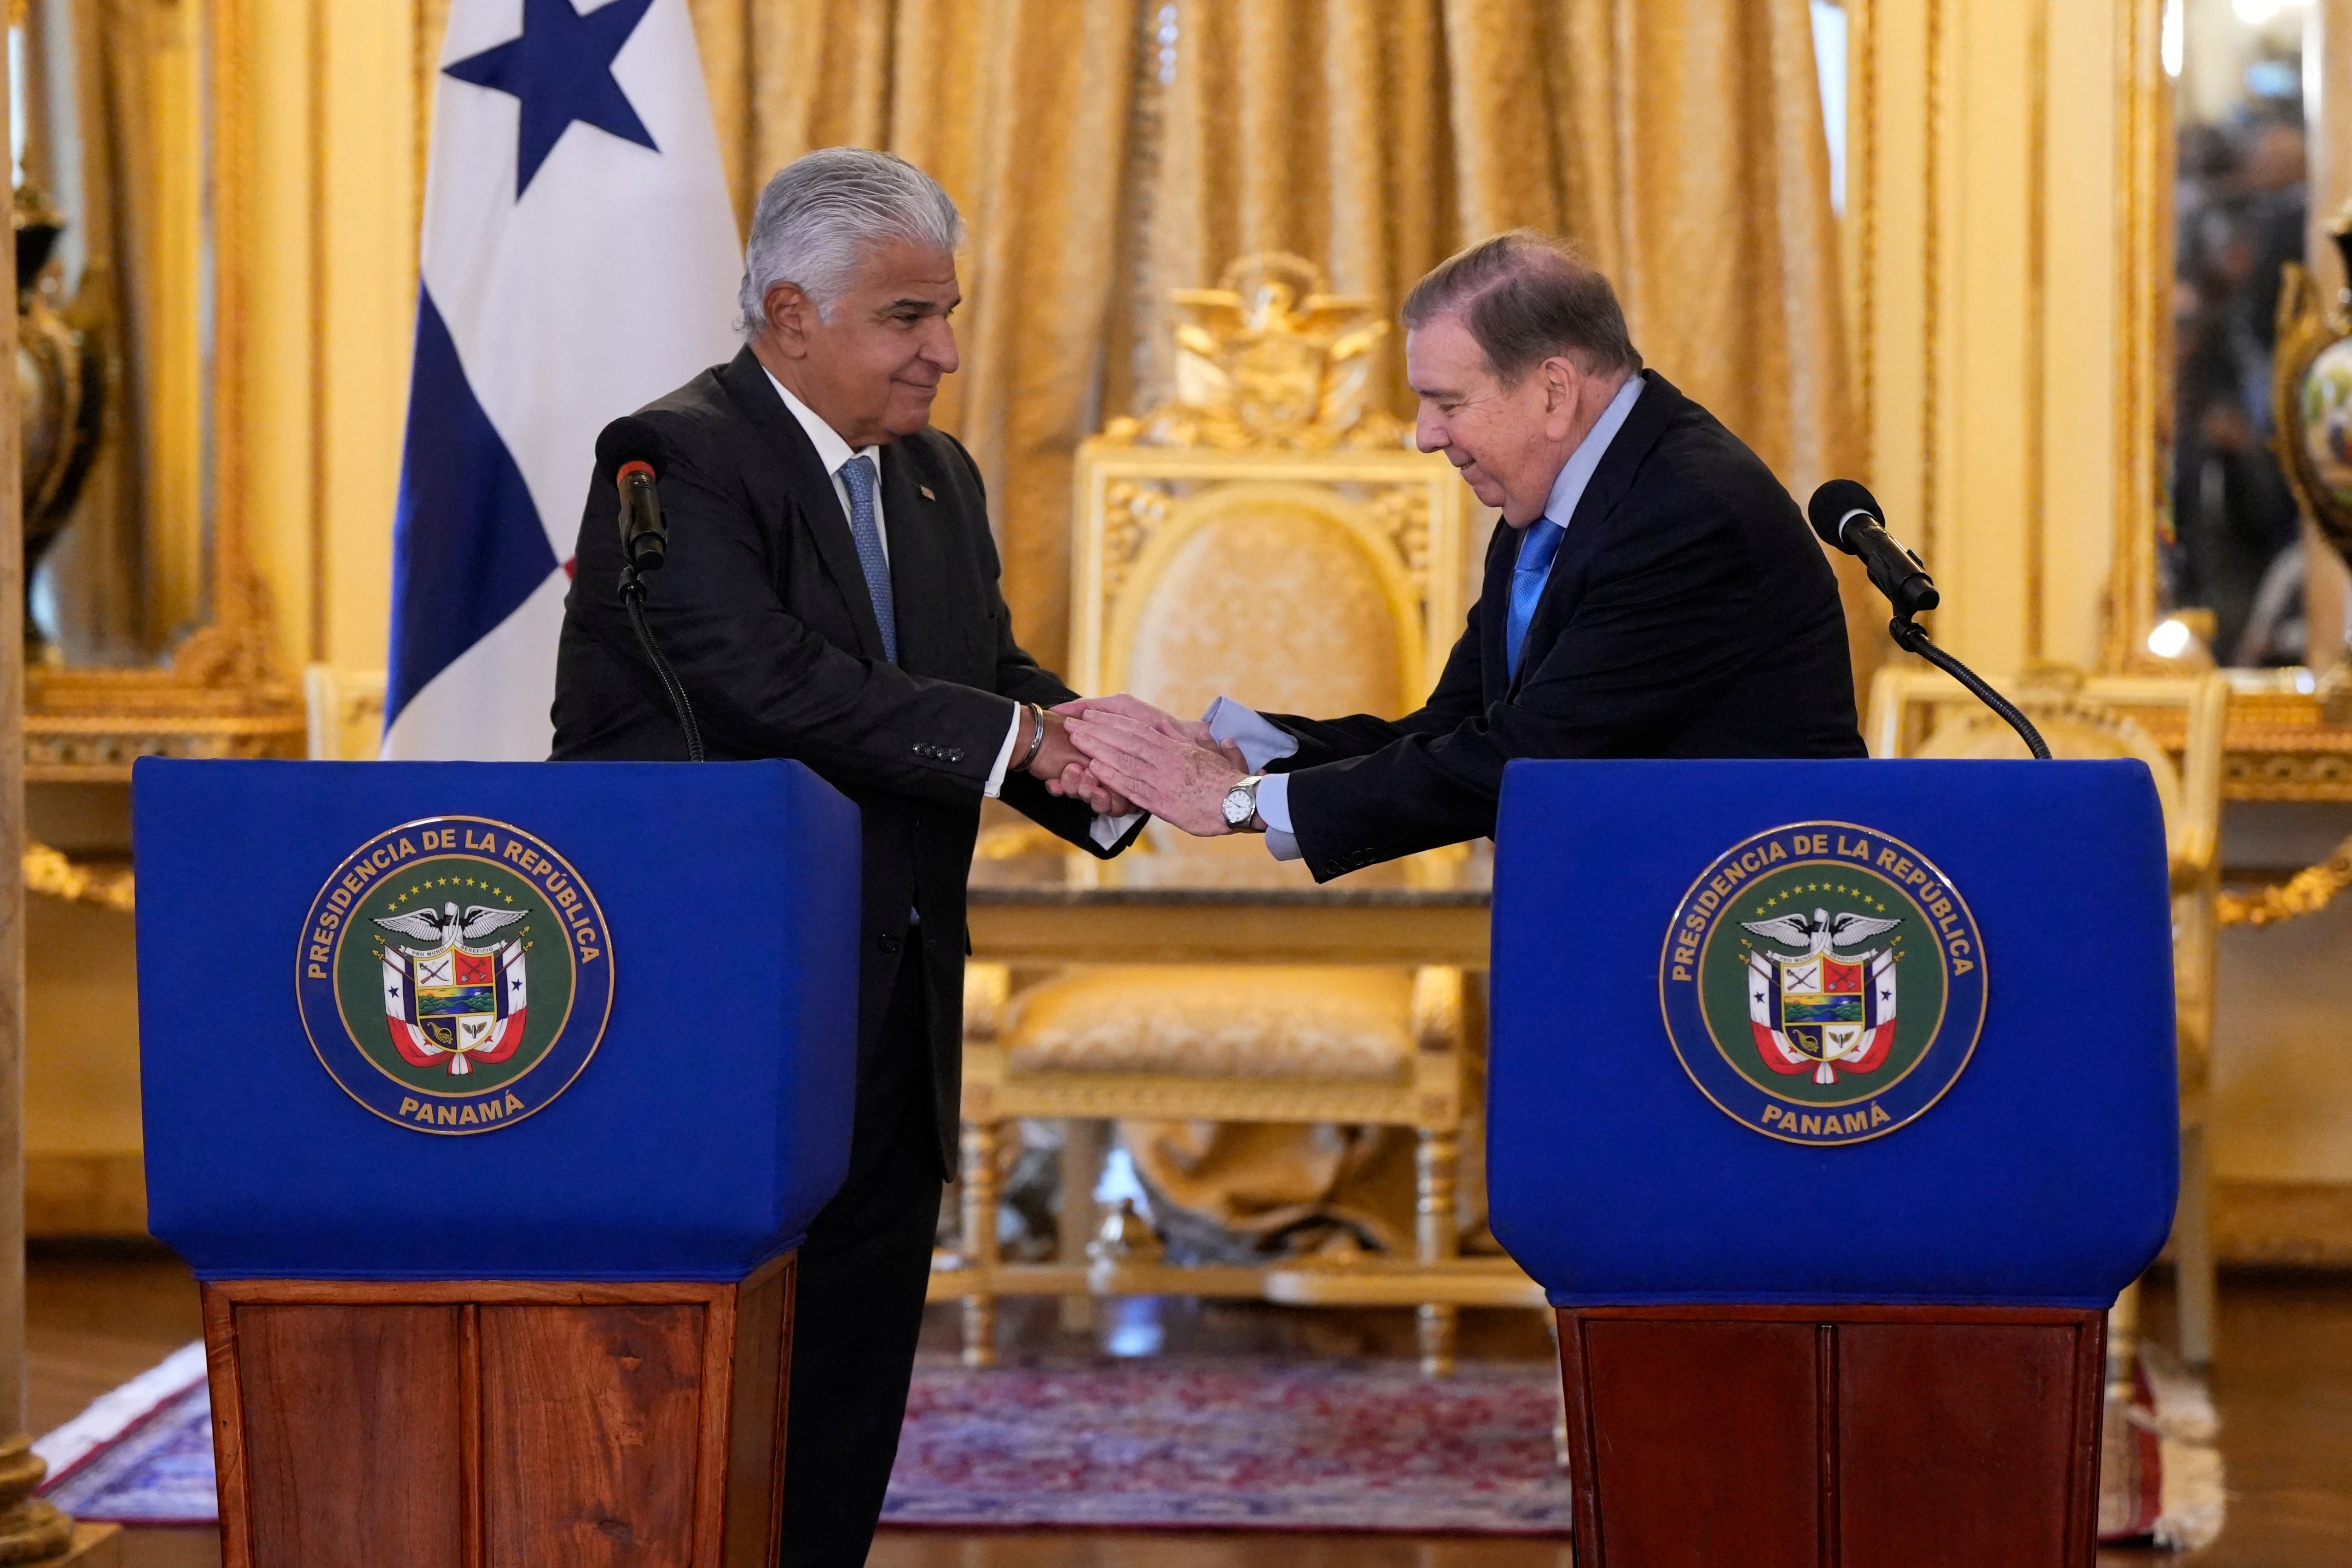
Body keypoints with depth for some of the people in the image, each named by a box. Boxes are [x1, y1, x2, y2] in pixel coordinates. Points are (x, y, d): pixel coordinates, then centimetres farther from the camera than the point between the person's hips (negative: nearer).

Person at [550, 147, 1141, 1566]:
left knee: (853, 1390, 10)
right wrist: (1023, 737, -24)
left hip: (890, 1010, 8)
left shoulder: (939, 480, 15)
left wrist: (1094, 756, -13)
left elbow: (993, 679, 9)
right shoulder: (680, 462, -12)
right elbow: (772, 684, -24)